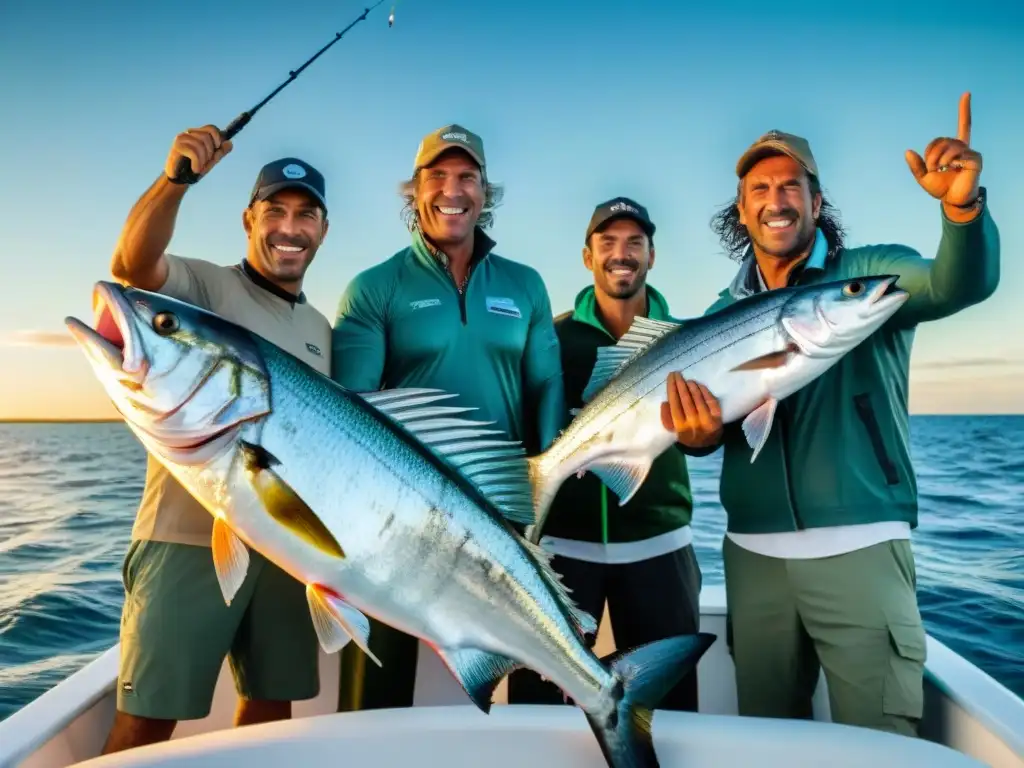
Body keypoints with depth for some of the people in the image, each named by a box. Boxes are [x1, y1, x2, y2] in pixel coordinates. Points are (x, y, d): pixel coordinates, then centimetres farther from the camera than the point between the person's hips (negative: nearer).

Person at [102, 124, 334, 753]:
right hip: (190, 537, -5)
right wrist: (177, 178, -40)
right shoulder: (203, 287, -2)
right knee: (149, 714, 1)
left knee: (272, 704, 16)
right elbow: (133, 266, -25)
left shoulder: (321, 328, 13)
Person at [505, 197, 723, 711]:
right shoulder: (555, 337, 0)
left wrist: (704, 433, -35)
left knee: (669, 699, 15)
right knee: (538, 700, 10)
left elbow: (710, 421, -10)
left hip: (657, 543, 1)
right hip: (561, 539, -1)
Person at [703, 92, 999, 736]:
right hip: (754, 554, 4)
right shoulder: (724, 312, 9)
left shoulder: (870, 273, -1)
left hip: (859, 549, -3)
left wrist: (962, 203, -40)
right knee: (765, 737, 18)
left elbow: (961, 284, -21)